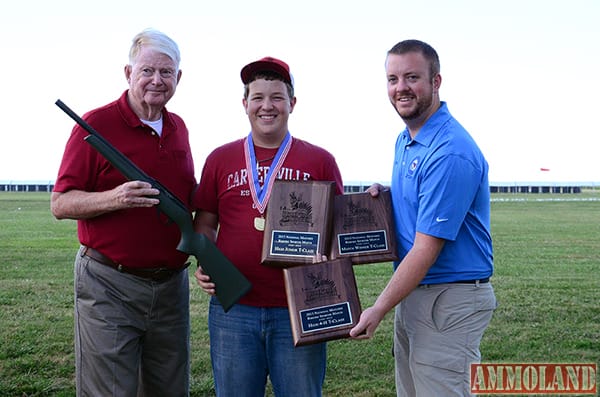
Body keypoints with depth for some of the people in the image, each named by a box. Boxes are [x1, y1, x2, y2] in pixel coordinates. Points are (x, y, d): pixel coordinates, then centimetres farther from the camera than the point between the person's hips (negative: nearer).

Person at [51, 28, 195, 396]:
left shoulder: (178, 127, 12)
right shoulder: (96, 124, -7)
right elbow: (60, 204, -8)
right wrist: (114, 199, -25)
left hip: (172, 283, 6)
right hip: (110, 286, -5)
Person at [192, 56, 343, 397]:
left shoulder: (320, 161, 4)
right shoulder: (220, 159, 8)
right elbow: (205, 223, 12)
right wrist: (204, 263, -5)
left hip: (299, 310, -1)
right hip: (232, 308, 1)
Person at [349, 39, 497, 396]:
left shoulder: (450, 152, -22)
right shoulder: (405, 140, 9)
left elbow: (427, 247, -22)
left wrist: (378, 311, -17)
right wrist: (382, 194, 2)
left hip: (449, 300, -9)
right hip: (414, 293, 9)